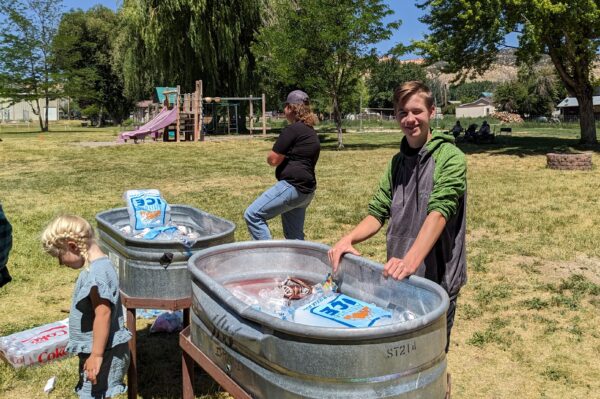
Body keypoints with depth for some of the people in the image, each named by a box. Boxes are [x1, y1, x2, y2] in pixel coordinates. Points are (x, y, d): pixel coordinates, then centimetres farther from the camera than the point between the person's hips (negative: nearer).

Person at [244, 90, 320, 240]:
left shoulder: (292, 130, -12)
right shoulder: (311, 132, 19)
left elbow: (273, 159, -12)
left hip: (292, 186, -10)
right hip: (306, 190, 10)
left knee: (252, 215, -10)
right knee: (295, 236, 16)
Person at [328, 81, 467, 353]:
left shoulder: (450, 158, -11)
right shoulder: (398, 161, 8)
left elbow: (439, 213, -25)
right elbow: (378, 212, 6)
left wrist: (411, 260, -38)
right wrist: (348, 239, -12)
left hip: (437, 279, -5)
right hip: (399, 278, 6)